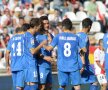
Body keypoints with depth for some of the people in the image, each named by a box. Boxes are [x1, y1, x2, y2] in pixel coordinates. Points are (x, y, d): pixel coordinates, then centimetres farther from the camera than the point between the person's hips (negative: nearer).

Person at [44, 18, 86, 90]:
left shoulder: (58, 36, 0)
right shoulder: (76, 37, 1)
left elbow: (49, 48, -4)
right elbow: (84, 50, 3)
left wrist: (44, 46, 17)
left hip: (62, 66, 1)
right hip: (74, 66, -1)